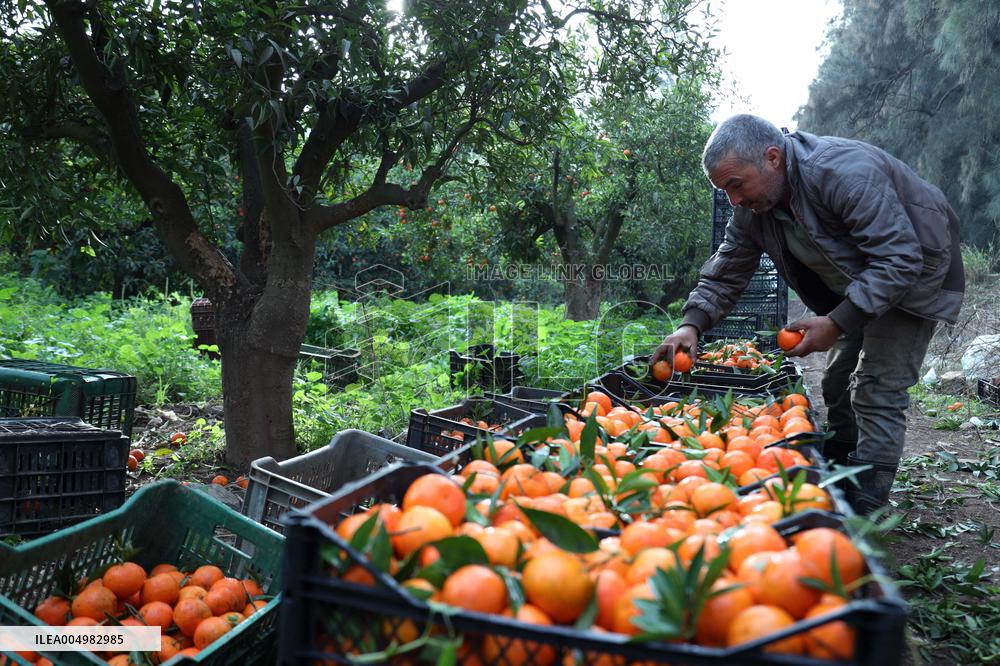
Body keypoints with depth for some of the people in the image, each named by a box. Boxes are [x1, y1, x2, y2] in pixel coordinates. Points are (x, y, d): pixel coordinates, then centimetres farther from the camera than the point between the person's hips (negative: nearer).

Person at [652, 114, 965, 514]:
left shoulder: (846, 173, -36)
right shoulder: (752, 205, -12)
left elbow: (899, 261, -36)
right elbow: (725, 274, -5)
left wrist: (836, 323, -38)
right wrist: (692, 325, -22)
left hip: (913, 273, -8)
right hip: (855, 285, 8)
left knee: (877, 391, -13)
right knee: (838, 386, 9)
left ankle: (864, 508, -7)